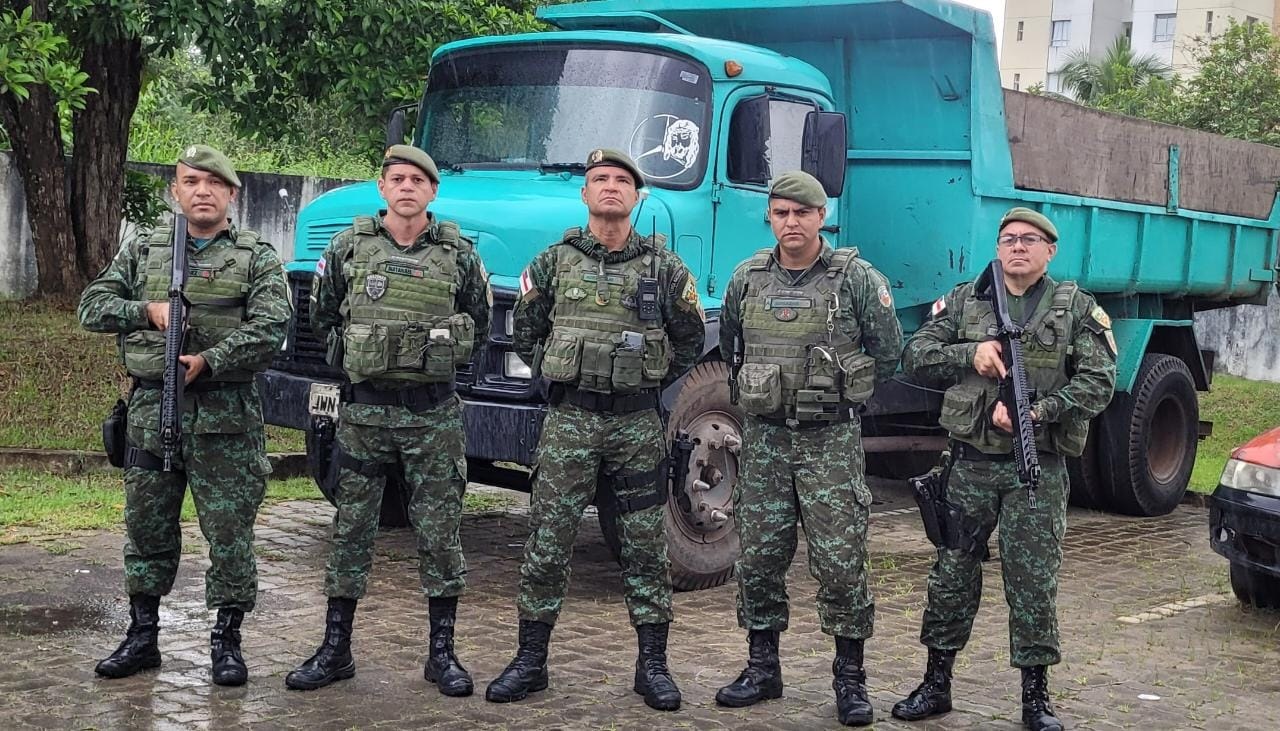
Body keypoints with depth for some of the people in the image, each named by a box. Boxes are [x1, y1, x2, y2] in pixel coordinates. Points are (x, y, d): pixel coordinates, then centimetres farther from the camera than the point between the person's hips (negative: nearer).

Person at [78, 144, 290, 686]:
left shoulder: (258, 258, 2)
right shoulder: (142, 251, 12)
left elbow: (270, 329, -11)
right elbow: (92, 307, 7)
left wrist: (208, 361, -19)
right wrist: (148, 310, -10)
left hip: (226, 416, -3)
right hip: (151, 410, 3)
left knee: (230, 531, 0)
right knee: (146, 527, 10)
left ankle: (227, 641, 11)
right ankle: (141, 636, 22)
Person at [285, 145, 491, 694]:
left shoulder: (459, 255, 2)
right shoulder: (348, 248, 2)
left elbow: (479, 327, 13)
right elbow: (322, 316, 13)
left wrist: (437, 359, 6)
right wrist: (358, 356, 8)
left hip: (433, 410, 0)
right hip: (364, 407, 0)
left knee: (440, 531, 4)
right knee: (351, 529, 6)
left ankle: (442, 653, 13)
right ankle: (335, 649, 15)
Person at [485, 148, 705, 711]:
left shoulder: (665, 268, 4)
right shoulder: (554, 262, 4)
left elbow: (689, 341, 13)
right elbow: (526, 333, 14)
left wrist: (650, 382, 7)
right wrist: (559, 376, 7)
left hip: (638, 422, 0)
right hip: (570, 419, 0)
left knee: (646, 546, 5)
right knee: (547, 543, 1)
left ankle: (652, 665, 14)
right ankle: (530, 660, 12)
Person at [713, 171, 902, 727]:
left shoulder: (857, 278, -4)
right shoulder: (747, 278, 7)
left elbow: (887, 351, 4)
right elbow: (728, 345, 22)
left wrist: (837, 394, 7)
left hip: (831, 437, -4)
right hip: (764, 436, 4)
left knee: (840, 560, -4)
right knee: (759, 557, 7)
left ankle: (850, 677, 8)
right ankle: (762, 668, 19)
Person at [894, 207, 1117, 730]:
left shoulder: (1077, 309, 3)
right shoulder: (965, 301, 9)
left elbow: (1098, 383, -5)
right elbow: (914, 357, 5)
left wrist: (1037, 410, -18)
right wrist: (969, 354, -12)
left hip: (1038, 469, -2)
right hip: (972, 464, 2)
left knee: (1033, 582, 1)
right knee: (952, 574, 6)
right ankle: (936, 685, 18)